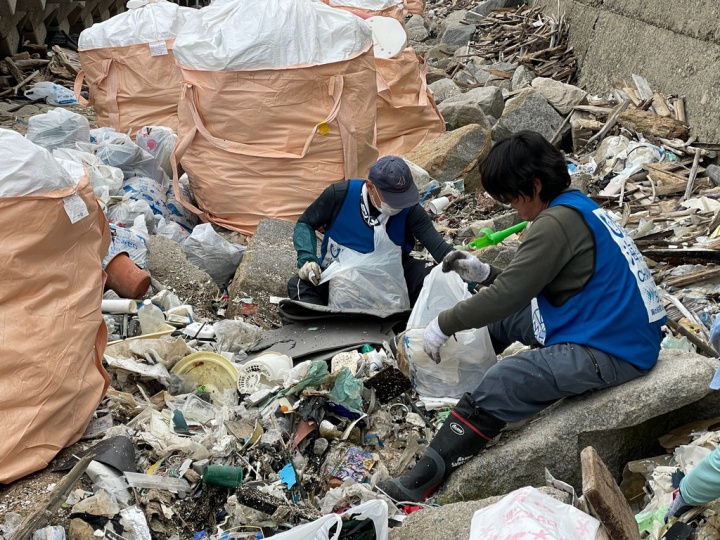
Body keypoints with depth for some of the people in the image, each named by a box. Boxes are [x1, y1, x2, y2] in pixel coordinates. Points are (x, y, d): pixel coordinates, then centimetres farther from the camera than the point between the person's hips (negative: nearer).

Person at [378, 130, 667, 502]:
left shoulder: (557, 222, -18)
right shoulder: (580, 207, 12)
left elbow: (507, 296, -19)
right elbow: (524, 287, 18)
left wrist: (442, 325, -9)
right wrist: (485, 273, 9)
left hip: (610, 352, -11)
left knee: (497, 387, -19)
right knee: (504, 318, 17)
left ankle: (422, 483, -13)